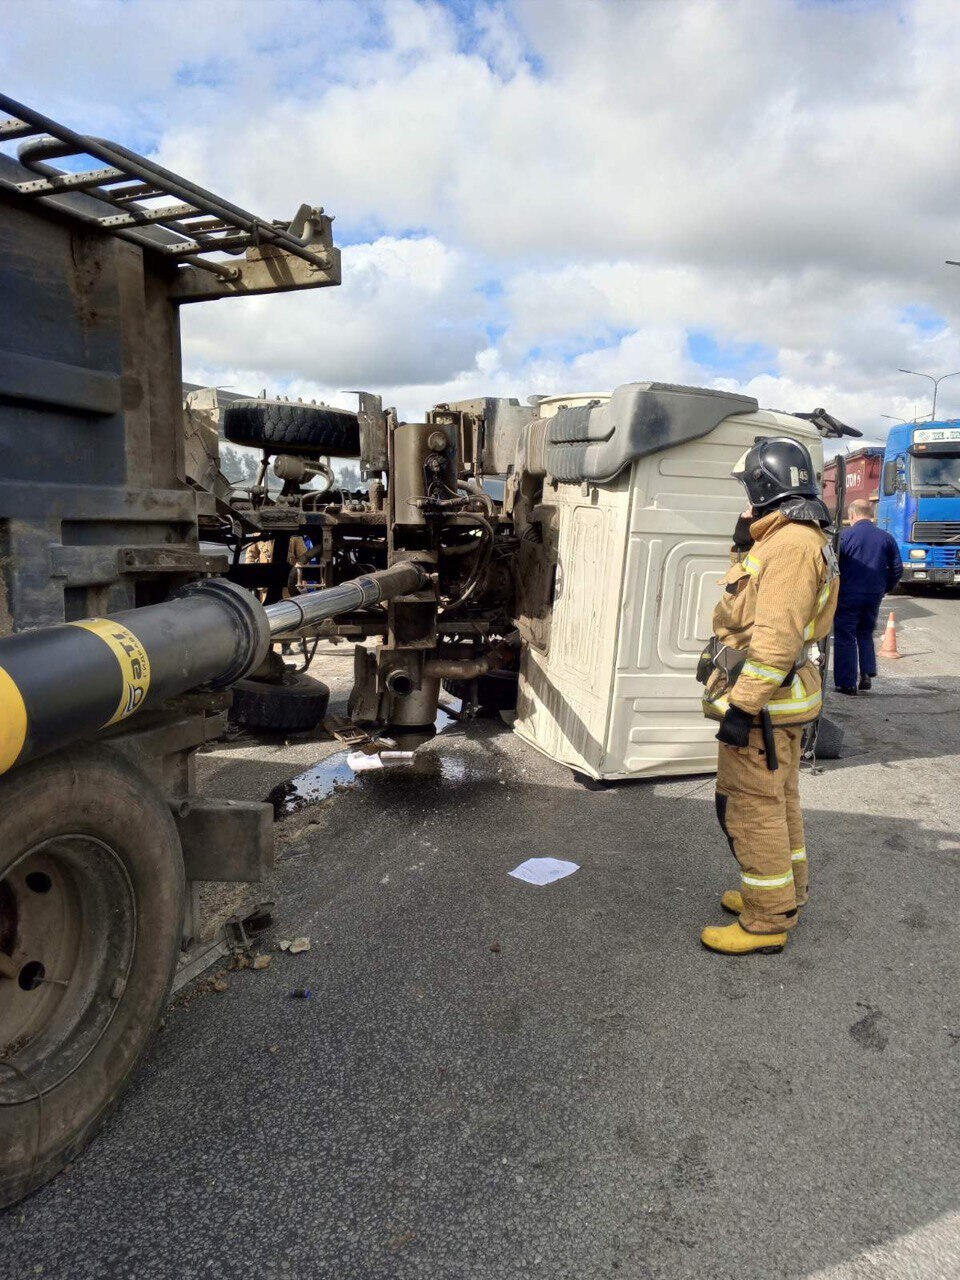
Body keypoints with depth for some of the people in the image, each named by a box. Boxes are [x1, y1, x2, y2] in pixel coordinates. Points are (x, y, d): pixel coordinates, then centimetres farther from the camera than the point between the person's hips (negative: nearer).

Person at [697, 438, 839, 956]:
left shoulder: (789, 543, -20)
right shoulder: (795, 539, 14)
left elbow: (778, 636, -27)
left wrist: (743, 705, -26)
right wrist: (746, 550, 14)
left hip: (762, 701, -11)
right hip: (779, 698, 11)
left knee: (751, 806, -3)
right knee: (778, 798, 21)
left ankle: (768, 921, 7)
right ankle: (785, 890, 37)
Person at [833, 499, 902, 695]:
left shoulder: (844, 535, -8)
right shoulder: (886, 538, 5)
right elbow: (898, 569, 7)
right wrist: (885, 588, 19)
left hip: (848, 596, -4)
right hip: (874, 597, 4)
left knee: (845, 637, 3)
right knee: (866, 634, 21)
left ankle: (846, 683, 4)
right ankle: (867, 675, 13)